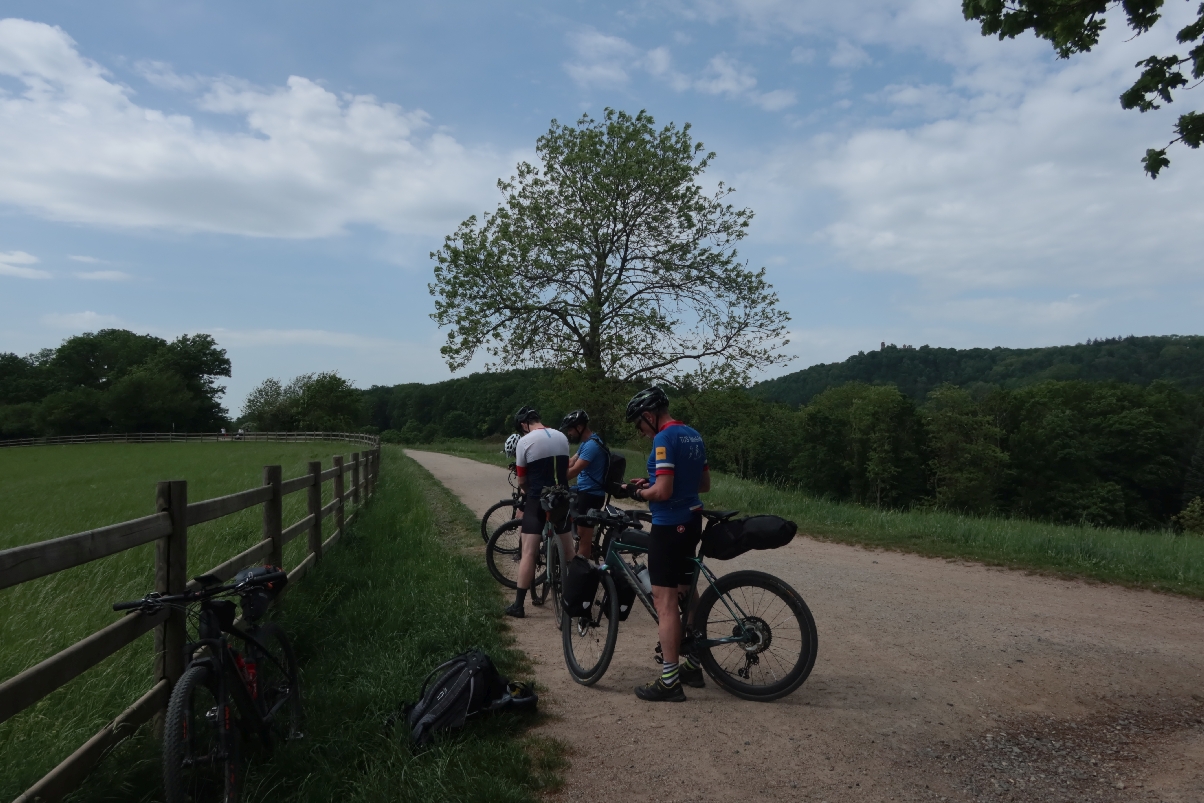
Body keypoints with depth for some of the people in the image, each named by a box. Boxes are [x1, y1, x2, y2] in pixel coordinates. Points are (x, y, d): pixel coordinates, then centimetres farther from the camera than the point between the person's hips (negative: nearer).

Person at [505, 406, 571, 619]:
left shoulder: (525, 442, -8)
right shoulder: (562, 437, 6)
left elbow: (522, 481, -3)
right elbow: (565, 471, 12)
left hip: (538, 501, -5)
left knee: (529, 552, -3)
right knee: (568, 551, 14)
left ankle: (519, 604, -1)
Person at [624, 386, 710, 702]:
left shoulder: (664, 439, -17)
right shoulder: (693, 436, 11)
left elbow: (663, 491, -25)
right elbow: (704, 484, 17)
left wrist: (641, 492, -4)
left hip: (669, 525, -10)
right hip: (691, 521, 10)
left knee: (665, 601, -4)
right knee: (685, 593, 19)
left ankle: (669, 681, 0)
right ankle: (694, 666, 29)